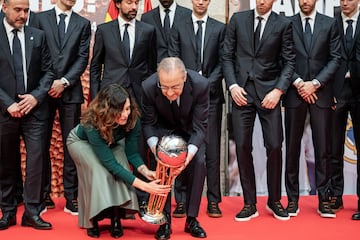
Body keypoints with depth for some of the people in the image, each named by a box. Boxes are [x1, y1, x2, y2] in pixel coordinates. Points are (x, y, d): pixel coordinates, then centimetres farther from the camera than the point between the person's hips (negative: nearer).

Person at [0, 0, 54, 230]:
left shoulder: (38, 36, 6)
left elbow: (48, 71, 6)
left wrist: (36, 96, -8)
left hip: (34, 108, 1)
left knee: (36, 160, -3)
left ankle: (32, 212, 6)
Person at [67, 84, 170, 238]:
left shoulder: (132, 119, -31)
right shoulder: (92, 123, -43)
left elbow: (132, 153, -20)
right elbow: (110, 162, -43)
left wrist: (145, 170, -41)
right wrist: (144, 186, -48)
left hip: (111, 143, 3)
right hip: (82, 142, -3)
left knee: (121, 168, -27)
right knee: (100, 171, -32)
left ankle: (116, 217, -14)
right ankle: (92, 220, -14)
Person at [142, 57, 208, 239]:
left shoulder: (200, 85, -34)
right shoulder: (149, 87, -31)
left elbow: (200, 126, -26)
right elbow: (148, 123, -16)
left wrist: (190, 152, -43)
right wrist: (154, 146, -36)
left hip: (191, 128, 0)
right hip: (164, 128, 0)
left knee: (199, 162, -19)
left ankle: (191, 219, -4)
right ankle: (165, 220, -7)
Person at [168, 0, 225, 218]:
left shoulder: (220, 28, 9)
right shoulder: (179, 28, 10)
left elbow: (222, 62, 4)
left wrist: (206, 84, -7)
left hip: (211, 95, 0)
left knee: (212, 149, 0)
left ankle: (213, 201, 5)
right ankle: (182, 200, 6)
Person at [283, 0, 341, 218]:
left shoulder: (330, 24, 8)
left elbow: (335, 59, 2)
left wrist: (315, 83, -8)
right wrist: (299, 83, -9)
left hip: (321, 93, 0)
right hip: (295, 93, 0)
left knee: (323, 147, 0)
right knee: (292, 147, 2)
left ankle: (323, 200, 6)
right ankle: (293, 199, 8)